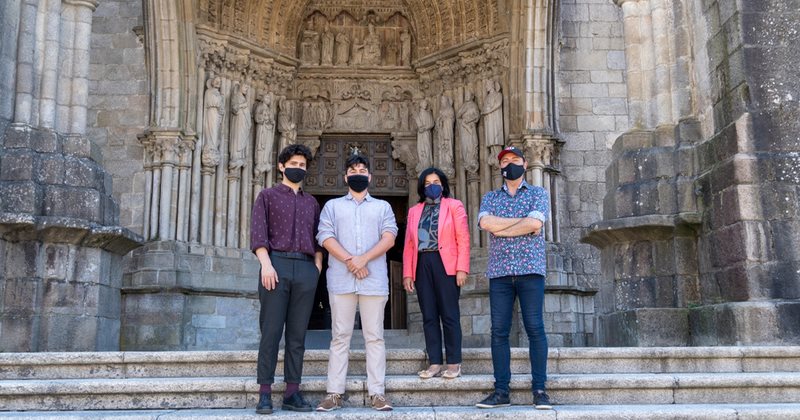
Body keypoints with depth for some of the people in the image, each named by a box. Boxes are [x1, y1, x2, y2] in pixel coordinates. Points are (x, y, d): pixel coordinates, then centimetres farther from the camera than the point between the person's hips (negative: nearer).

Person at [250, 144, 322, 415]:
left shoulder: (311, 202, 24)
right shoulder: (267, 196, 12)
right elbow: (258, 232, 0)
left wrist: (318, 266, 4)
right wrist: (266, 264, -13)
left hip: (306, 269, 4)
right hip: (277, 263, -3)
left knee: (297, 334, 2)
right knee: (271, 331, -6)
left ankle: (292, 392, 5)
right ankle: (265, 393, -3)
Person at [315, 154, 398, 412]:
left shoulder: (382, 207, 17)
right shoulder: (332, 206, 17)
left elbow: (389, 237, 2)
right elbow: (325, 237, 2)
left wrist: (364, 259, -13)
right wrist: (349, 260, -12)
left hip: (374, 280, 0)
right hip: (341, 280, 0)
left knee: (374, 336, 0)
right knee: (340, 336, 0)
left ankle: (377, 393, 1)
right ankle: (334, 393, 3)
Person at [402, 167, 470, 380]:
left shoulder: (454, 206, 7)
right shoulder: (414, 211, 17)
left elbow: (463, 239, -1)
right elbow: (409, 244, 12)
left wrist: (462, 268, -10)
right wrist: (407, 273, 4)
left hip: (446, 264, -3)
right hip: (422, 266, 4)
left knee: (449, 314, -3)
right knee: (429, 316, 3)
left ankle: (454, 364, 4)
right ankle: (434, 363, 8)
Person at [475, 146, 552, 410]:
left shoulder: (538, 194, 9)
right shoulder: (490, 197, 16)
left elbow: (534, 223, -10)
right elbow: (485, 222, -5)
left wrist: (500, 228, -4)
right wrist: (522, 220, -7)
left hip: (530, 269, -2)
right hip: (499, 272, 2)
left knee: (535, 329, -5)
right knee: (499, 331, 0)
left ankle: (539, 390, 1)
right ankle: (501, 392, 4)